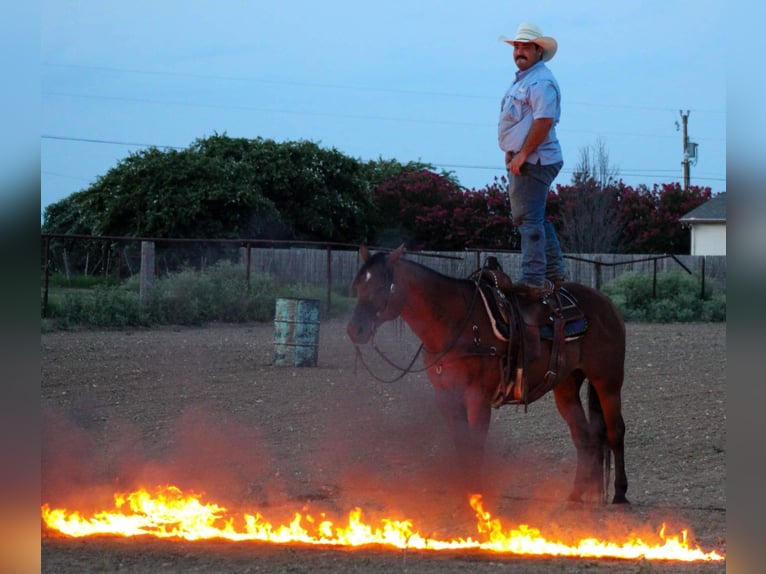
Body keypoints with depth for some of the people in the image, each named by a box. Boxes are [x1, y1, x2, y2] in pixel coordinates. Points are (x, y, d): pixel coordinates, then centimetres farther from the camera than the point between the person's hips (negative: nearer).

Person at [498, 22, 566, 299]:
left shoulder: (541, 81, -14)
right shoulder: (522, 79, 19)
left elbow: (543, 121, -23)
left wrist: (522, 155, -22)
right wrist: (512, 152, 15)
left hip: (533, 161, -11)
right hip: (521, 160, 11)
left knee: (529, 219, -13)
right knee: (534, 218, 17)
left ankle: (534, 280, -14)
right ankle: (554, 271, 25)